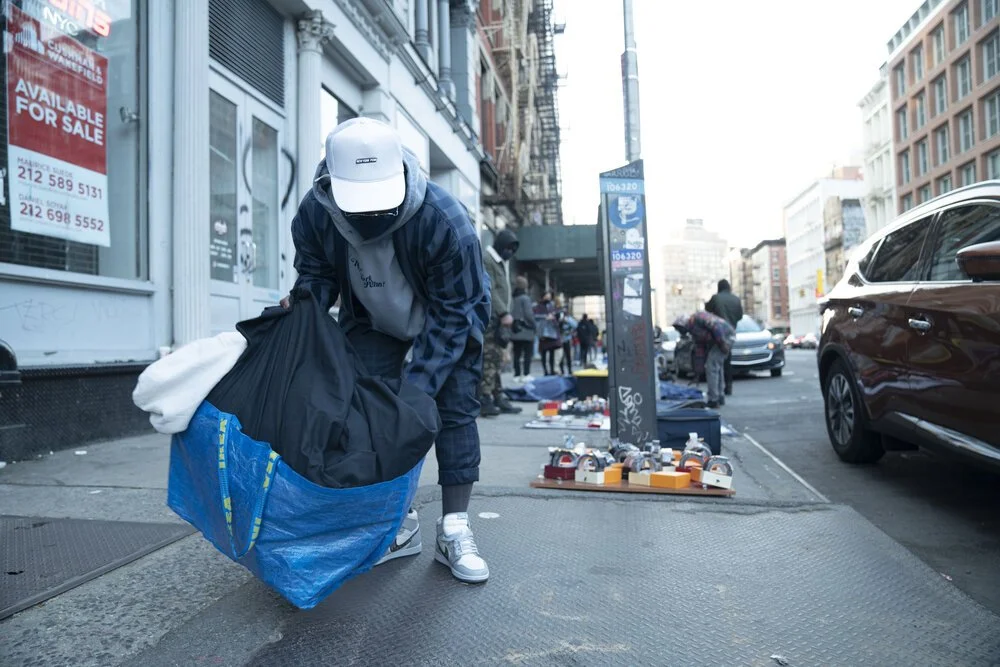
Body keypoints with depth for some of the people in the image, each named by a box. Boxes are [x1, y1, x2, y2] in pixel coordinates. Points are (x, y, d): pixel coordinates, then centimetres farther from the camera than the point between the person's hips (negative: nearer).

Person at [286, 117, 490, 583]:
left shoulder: (445, 220, -37)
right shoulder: (313, 215, -25)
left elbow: (451, 314, -29)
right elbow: (317, 278, -6)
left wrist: (417, 387, -33)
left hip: (450, 317, -3)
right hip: (372, 322, 4)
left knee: (453, 412, -9)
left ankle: (454, 533, 2)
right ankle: (398, 525, 11)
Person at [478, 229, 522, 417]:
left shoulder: (502, 262, 23)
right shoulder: (486, 259, -7)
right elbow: (490, 290, -15)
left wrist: (505, 314, 9)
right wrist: (504, 313, -19)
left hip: (499, 318, 9)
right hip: (489, 317, -9)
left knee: (497, 359, 9)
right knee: (489, 359, -10)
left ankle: (499, 398, 12)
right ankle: (485, 400, -8)